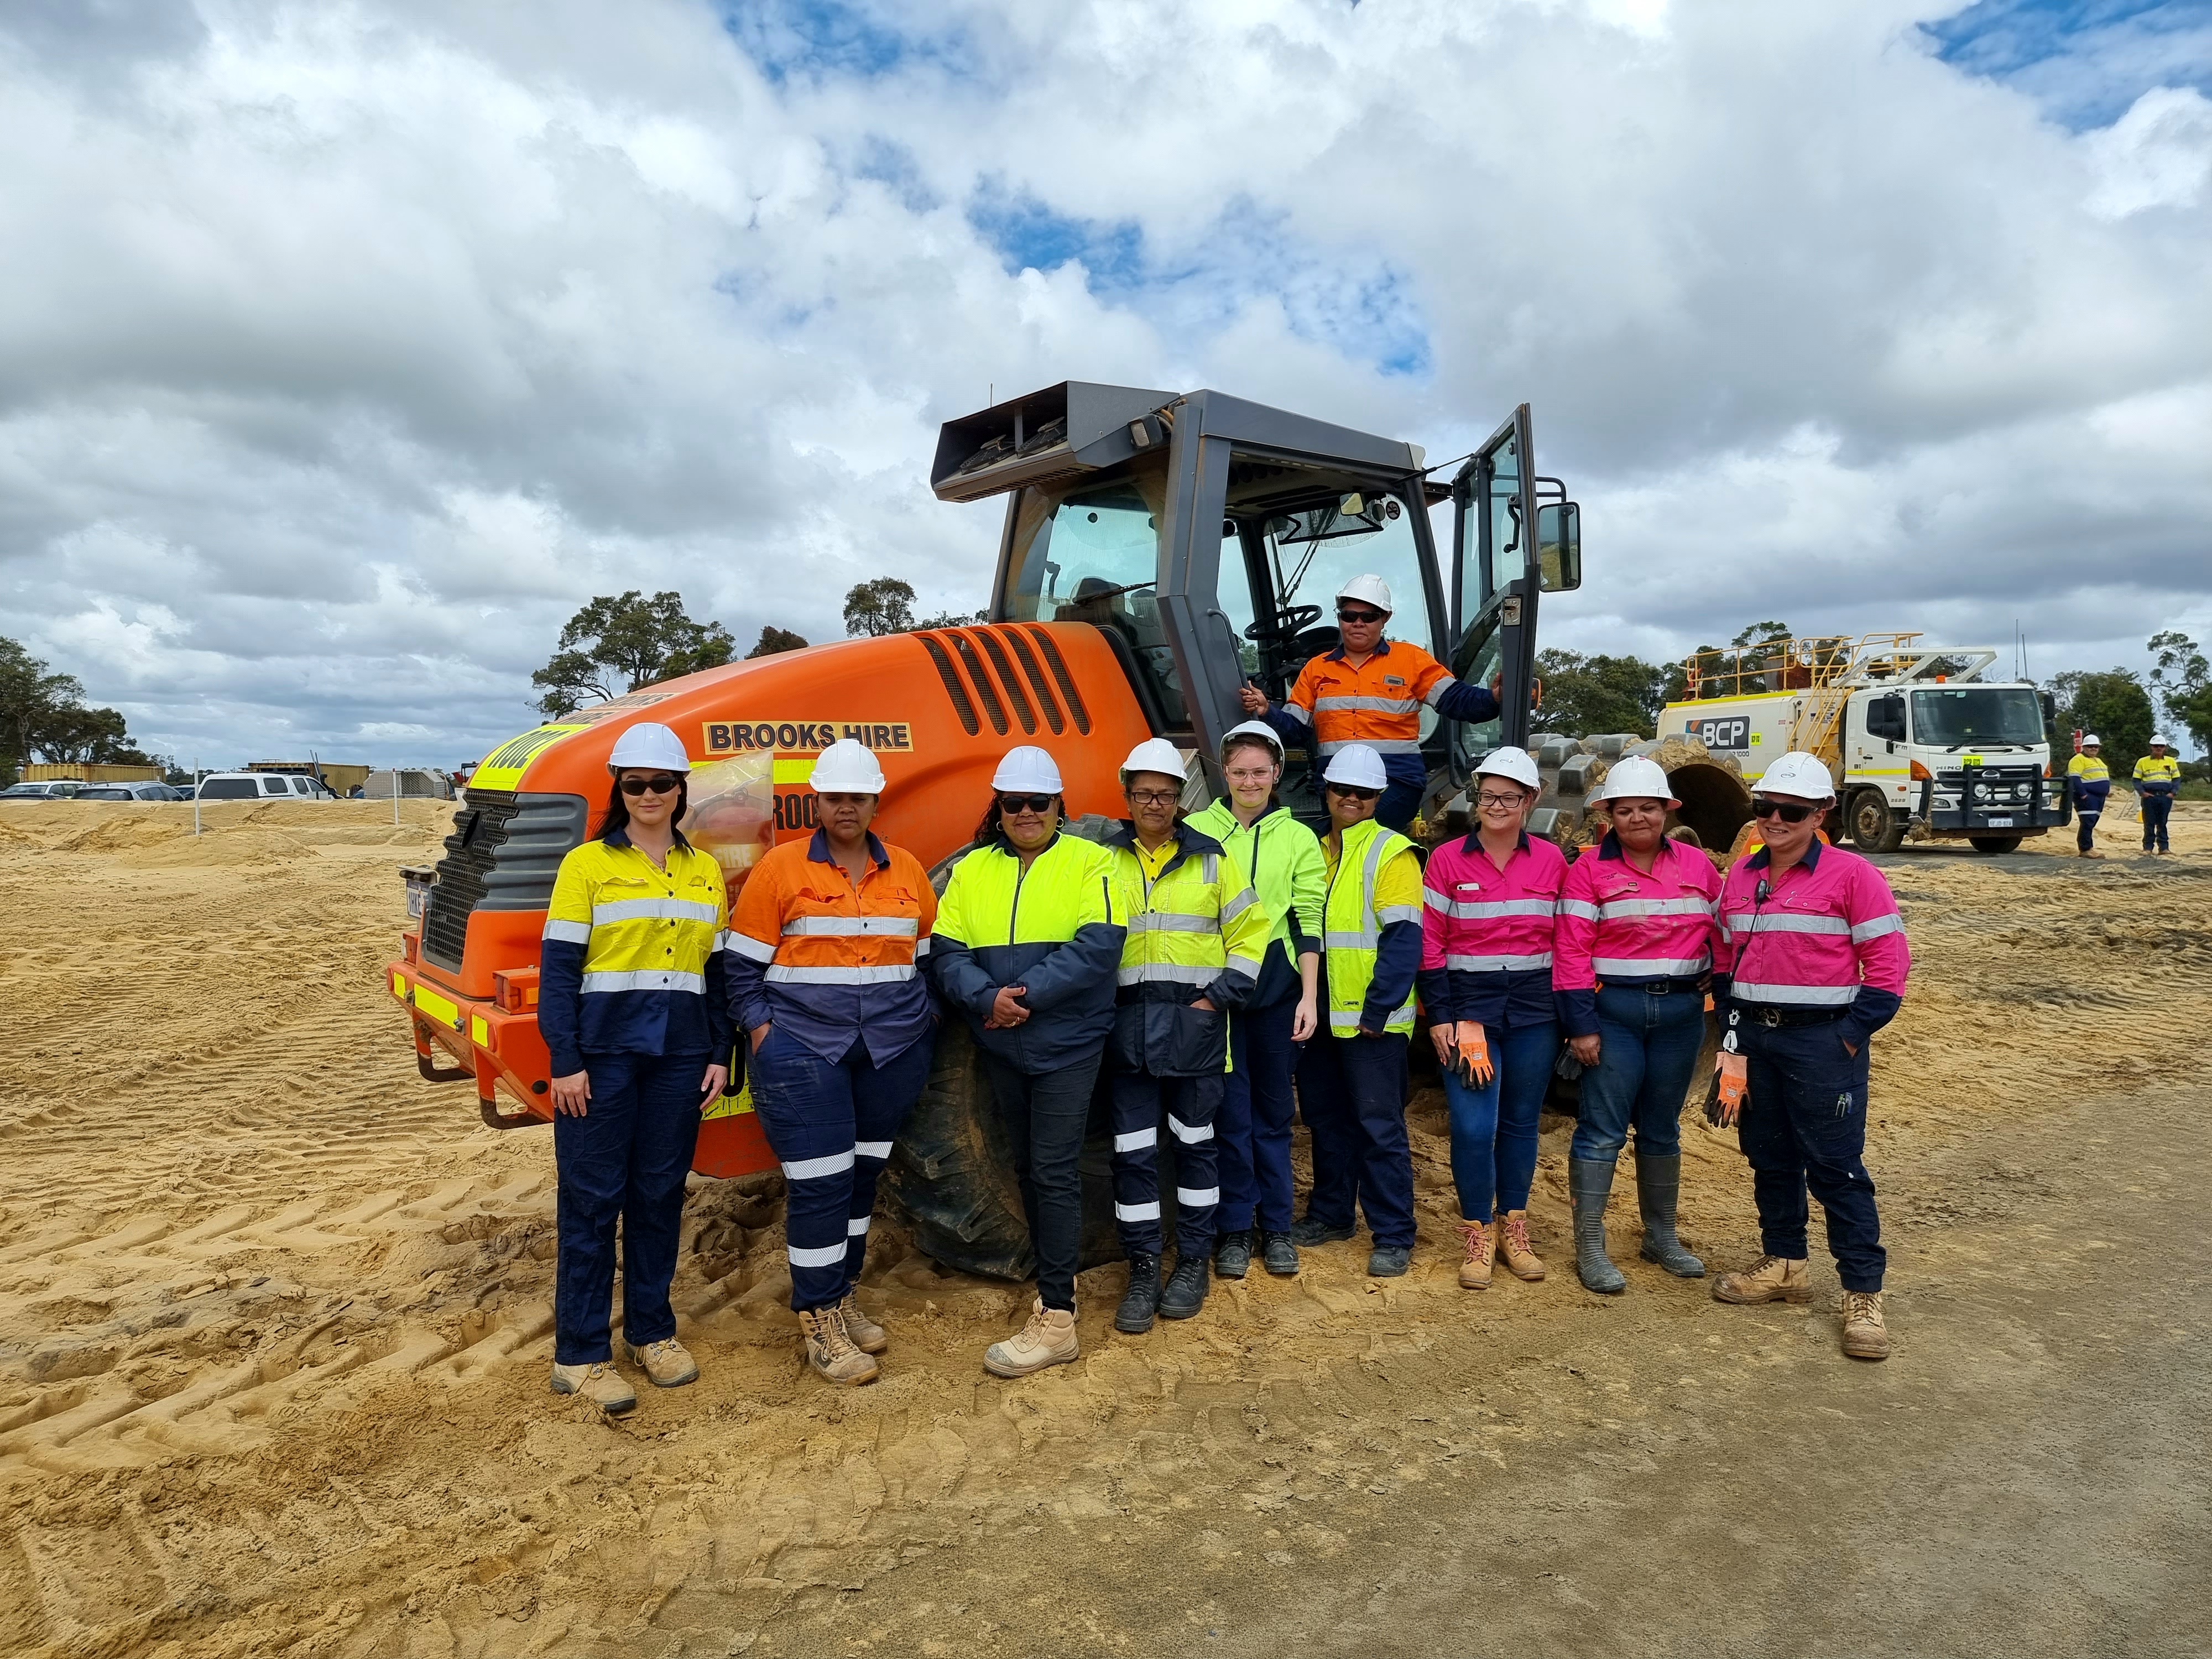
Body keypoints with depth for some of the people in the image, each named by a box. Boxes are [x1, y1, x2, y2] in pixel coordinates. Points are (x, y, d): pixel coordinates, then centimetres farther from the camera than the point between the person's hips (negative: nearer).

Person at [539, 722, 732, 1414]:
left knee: (660, 1195, 12)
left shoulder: (704, 870, 10)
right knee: (592, 1199, 2)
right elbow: (557, 968, -5)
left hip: (680, 1057, 4)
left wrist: (719, 1054, 8)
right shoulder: (587, 864, -2)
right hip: (603, 1052, -4)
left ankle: (651, 1331, 26)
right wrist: (565, 1060, -12)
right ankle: (581, 1354, 13)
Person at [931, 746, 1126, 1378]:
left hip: (1068, 1043, -5)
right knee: (1027, 1166, 15)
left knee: (1054, 1172, -6)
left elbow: (1098, 947, -16)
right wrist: (988, 997, -18)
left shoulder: (1089, 862, -4)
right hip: (1001, 1045, 5)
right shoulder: (972, 870, 7)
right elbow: (947, 953, 0)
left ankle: (1056, 1318, 1)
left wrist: (1029, 995, -22)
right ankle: (1056, 1276, 33)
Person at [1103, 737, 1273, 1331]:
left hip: (1194, 1022, -1)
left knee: (1195, 1142, 9)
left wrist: (1219, 997, -4)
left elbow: (1252, 930, 4)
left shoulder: (1210, 860, 4)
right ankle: (1143, 1271, 14)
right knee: (1132, 1150, 2)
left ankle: (1193, 1264, 22)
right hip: (1129, 1025, 1)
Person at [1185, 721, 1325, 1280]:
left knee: (1273, 1107, 9)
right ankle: (1235, 1228, 16)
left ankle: (1276, 1227, 21)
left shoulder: (1298, 838, 6)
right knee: (1230, 1107, 2)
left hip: (1276, 982, 1)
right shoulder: (1196, 830, 5)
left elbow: (1308, 920, 3)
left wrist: (1309, 995, -4)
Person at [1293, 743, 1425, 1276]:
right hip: (1321, 1015, 6)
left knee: (1380, 1127, 0)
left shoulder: (1392, 853, -7)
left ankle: (1393, 1236, 9)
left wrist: (1378, 1010, -18)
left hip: (1372, 1018, -6)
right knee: (1327, 1120, 16)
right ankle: (1330, 1213, 30)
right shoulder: (1315, 851, 12)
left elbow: (1403, 940, -14)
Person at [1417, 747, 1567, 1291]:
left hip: (1534, 1009, 2)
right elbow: (1429, 943, -2)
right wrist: (1440, 1016, -6)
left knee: (1521, 1120, 11)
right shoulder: (1447, 860, -2)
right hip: (1468, 1004, -2)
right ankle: (1478, 1235, 12)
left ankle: (1514, 1228, 27)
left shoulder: (1551, 860, 4)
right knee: (1473, 1126, -6)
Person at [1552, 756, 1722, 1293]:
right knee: (1603, 1130, -3)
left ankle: (1661, 1237, 29)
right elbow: (1572, 951, -10)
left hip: (1682, 1012, 4)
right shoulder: (1589, 870, -6)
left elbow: (1722, 931, 14)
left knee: (1662, 1128, 16)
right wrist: (1581, 1024, -14)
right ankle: (1590, 1249, 5)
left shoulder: (1697, 865, 6)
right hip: (1614, 1010, -4)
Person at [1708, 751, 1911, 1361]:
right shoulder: (1739, 877, 8)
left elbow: (1888, 964, -9)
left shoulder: (1852, 875, -8)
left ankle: (1863, 1294, 9)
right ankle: (1784, 1265, 30)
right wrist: (1731, 1029, 7)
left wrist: (1851, 1036, -13)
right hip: (1752, 1038, 6)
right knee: (1770, 1157, 15)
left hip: (1823, 1041, -5)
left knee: (1836, 1165, -2)